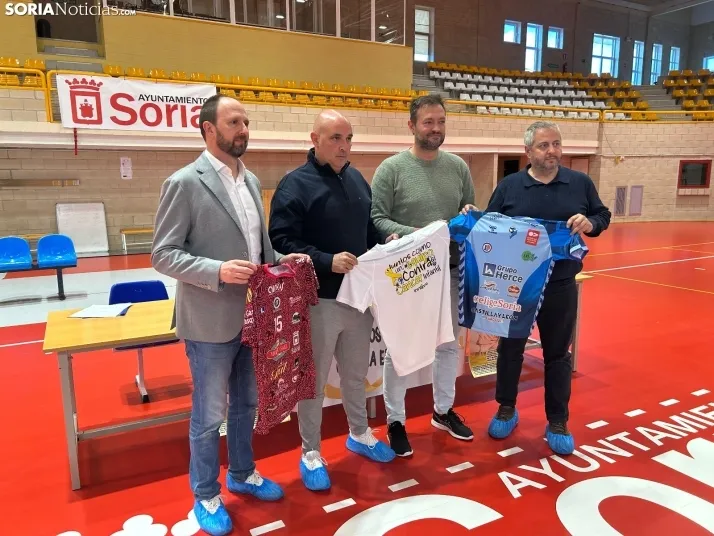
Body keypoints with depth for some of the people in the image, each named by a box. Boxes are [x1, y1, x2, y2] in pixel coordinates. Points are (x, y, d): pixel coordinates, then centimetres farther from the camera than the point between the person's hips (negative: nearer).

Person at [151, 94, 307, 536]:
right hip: (212, 321, -6)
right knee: (209, 414, 10)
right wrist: (217, 271, -27)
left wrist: (281, 262, -2)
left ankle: (242, 473, 43)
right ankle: (206, 495, 32)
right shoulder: (185, 183, -12)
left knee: (246, 403, 21)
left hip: (254, 315, 7)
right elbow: (163, 255, -14)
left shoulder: (252, 181, 9)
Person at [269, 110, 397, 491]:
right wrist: (327, 261, -27)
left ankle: (359, 434, 42)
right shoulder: (295, 184, -10)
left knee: (356, 373, 21)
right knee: (314, 379, 8)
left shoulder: (357, 180, 11)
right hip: (319, 299, -6)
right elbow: (282, 241, -18)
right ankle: (310, 453, 26)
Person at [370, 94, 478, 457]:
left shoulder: (458, 167, 6)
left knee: (449, 344, 18)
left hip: (451, 272, 5)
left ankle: (443, 410, 39)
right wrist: (413, 234, -25)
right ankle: (395, 421, 25)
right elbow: (376, 220, -13)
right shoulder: (391, 168, -8)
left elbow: (471, 211, 15)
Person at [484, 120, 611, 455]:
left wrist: (590, 223, -12)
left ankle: (557, 422, 27)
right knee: (510, 349, 12)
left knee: (557, 354, 11)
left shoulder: (580, 183, 3)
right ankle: (506, 409, 32)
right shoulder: (509, 186, 0)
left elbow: (603, 216, 10)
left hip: (560, 286, 1)